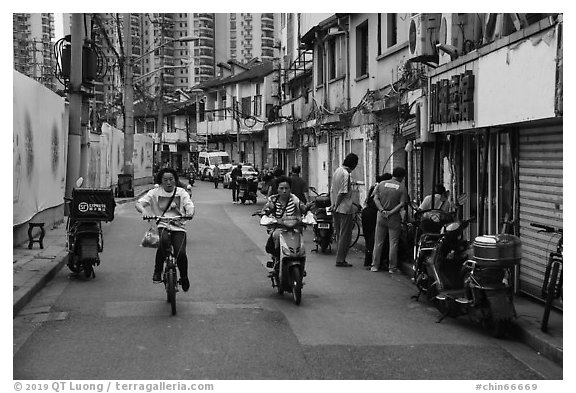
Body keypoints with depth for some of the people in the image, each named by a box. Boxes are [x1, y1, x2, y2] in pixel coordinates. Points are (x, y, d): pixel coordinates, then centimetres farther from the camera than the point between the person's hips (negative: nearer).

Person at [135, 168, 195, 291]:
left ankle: (184, 278, 11)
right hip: (162, 226, -1)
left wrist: (190, 212, -30)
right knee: (164, 241, -36)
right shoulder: (155, 192, 5)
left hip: (179, 227, 1)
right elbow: (138, 203, -4)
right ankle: (157, 271, -14)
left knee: (181, 253, -20)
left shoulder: (181, 192, 9)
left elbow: (189, 205, -5)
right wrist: (144, 211, -27)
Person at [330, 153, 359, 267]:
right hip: (345, 209, -9)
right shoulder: (346, 174, -17)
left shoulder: (337, 171, 11)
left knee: (339, 234, 15)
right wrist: (336, 206, -12)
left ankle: (339, 258, 19)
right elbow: (342, 193, -20)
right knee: (345, 235, -1)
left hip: (336, 209, 9)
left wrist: (334, 204, 15)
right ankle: (340, 260, 1)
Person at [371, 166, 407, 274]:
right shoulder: (402, 187, -3)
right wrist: (391, 212, -12)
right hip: (394, 217, -3)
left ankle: (375, 266, 13)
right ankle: (392, 267, 8)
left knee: (378, 242, 10)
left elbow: (375, 198, -3)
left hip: (381, 216, 3)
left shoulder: (381, 184, 5)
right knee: (393, 243, 5)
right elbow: (402, 204, -12)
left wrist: (382, 211, -9)